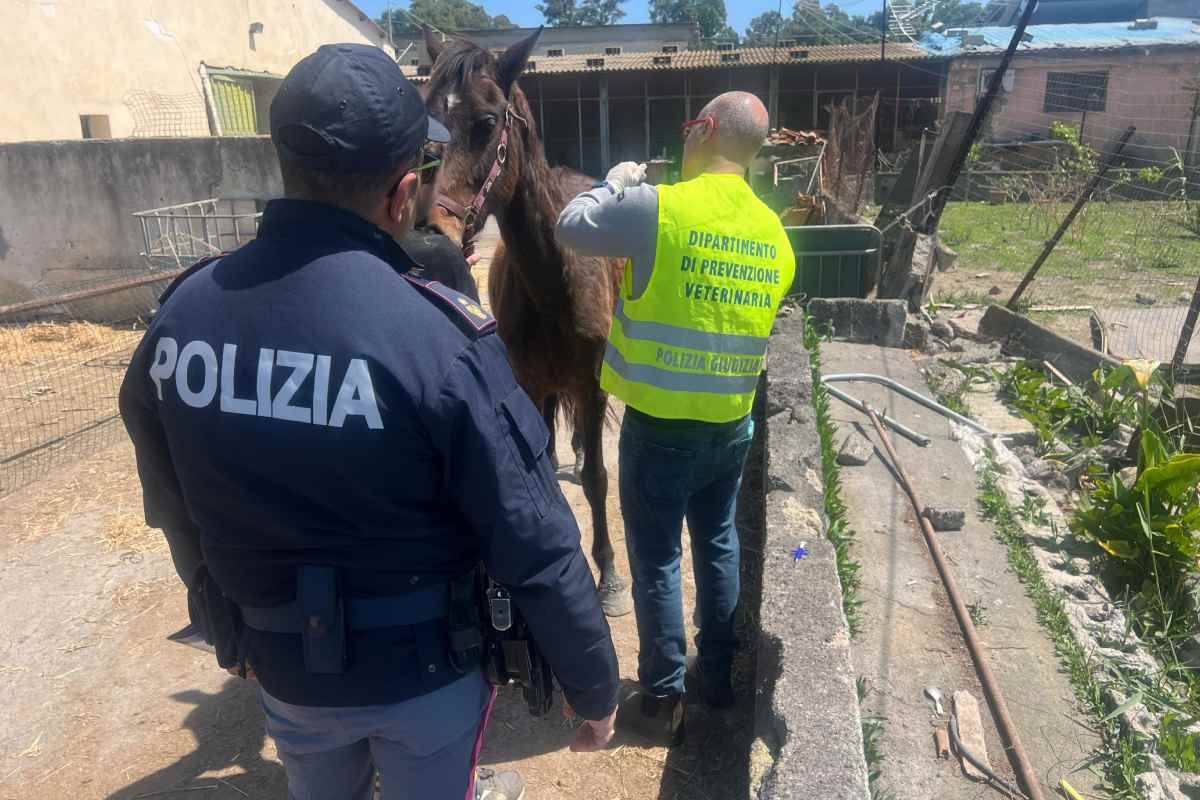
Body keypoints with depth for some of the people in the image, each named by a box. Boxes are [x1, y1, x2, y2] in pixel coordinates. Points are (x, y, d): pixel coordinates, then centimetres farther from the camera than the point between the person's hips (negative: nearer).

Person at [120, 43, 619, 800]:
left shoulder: (179, 314, -11)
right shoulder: (441, 338, -28)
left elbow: (177, 517, 3)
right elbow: (537, 550, -23)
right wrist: (596, 687, -7)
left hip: (280, 667, 5)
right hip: (424, 673, -4)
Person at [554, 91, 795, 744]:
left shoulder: (658, 206, -16)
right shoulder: (774, 233, 3)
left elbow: (571, 227, -4)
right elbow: (761, 322, 12)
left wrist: (616, 182, 11)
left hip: (660, 427, -5)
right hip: (732, 425, 6)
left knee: (656, 561, 8)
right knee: (719, 546, 21)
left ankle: (662, 702, 22)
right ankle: (719, 675, 37)